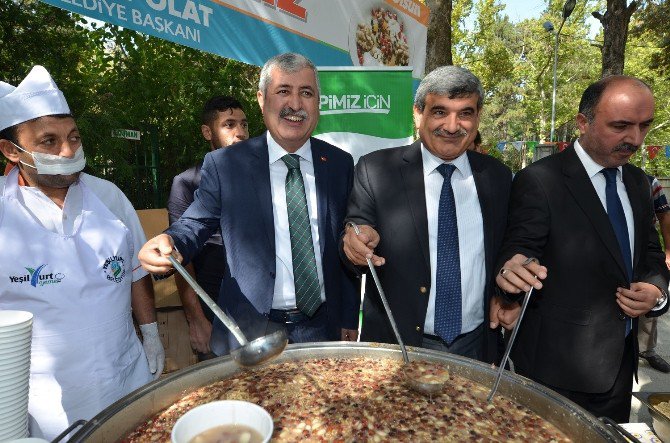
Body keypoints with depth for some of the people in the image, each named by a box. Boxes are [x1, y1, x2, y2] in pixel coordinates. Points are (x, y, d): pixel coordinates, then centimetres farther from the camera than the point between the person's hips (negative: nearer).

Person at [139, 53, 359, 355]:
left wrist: (349, 320, 5)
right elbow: (194, 224, -4)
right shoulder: (223, 165, -7)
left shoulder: (341, 164, 0)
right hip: (250, 332, -2)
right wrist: (168, 243, -27)